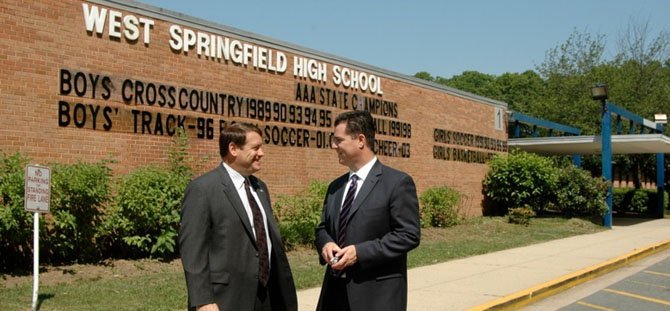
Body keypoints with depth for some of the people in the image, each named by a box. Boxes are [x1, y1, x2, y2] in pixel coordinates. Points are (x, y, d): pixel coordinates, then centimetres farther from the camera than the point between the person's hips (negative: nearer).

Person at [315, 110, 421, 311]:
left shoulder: (397, 182, -8)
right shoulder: (335, 186, 15)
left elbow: (409, 235, -13)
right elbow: (323, 228, 21)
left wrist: (360, 252, -19)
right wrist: (326, 244, -4)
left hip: (377, 294, -6)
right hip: (335, 290, 6)